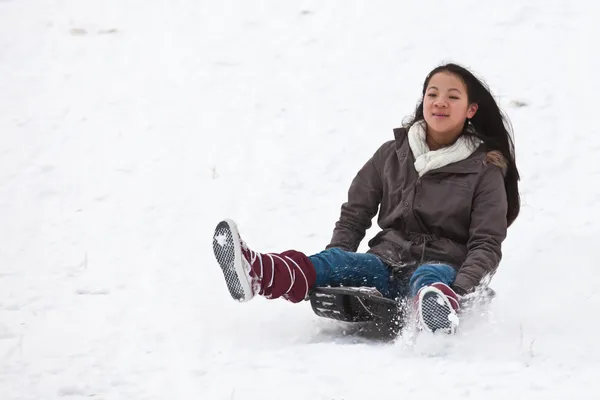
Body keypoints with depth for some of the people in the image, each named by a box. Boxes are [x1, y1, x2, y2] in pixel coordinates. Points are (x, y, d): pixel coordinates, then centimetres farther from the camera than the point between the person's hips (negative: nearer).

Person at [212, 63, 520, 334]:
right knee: (337, 260, -29)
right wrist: (333, 270, -2)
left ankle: (440, 305, -80)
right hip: (388, 262, 3)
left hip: (441, 266, -3)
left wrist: (461, 289, -22)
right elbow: (354, 216, 15)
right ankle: (258, 274, -59)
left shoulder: (485, 171, 3)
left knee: (428, 277, -40)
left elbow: (486, 245, -3)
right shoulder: (391, 156, 13)